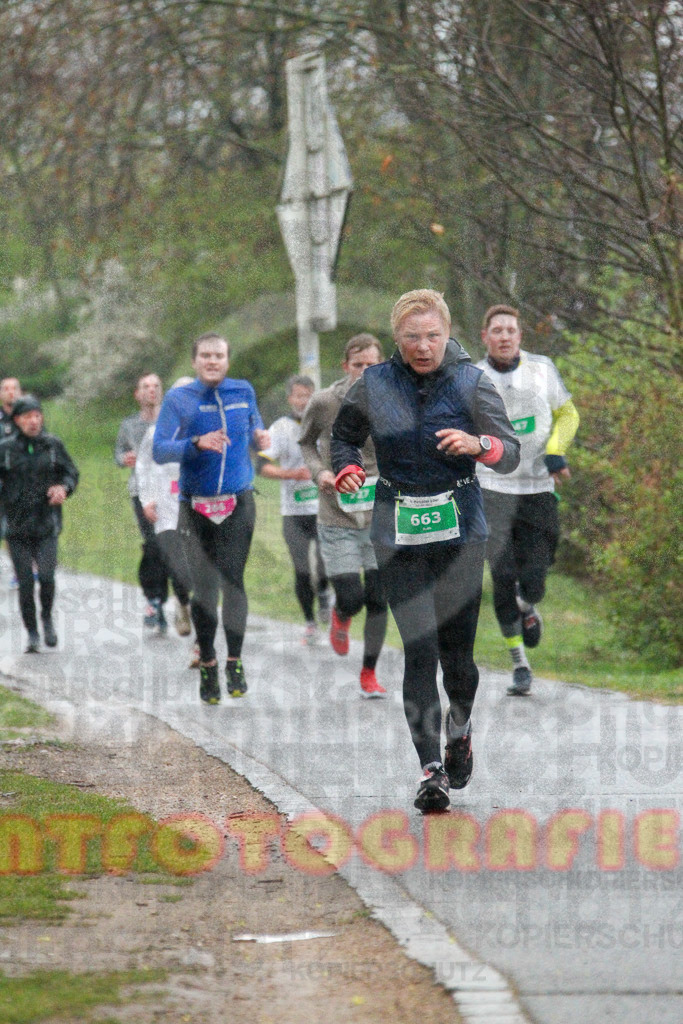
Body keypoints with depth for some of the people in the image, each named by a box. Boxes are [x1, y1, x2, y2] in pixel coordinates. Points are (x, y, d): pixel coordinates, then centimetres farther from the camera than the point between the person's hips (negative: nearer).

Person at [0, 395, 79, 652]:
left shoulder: (53, 445, 3)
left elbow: (71, 472, 12)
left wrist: (64, 488, -9)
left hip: (47, 525, 0)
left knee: (46, 576, -15)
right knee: (25, 583, -1)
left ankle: (47, 617, 14)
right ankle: (32, 634, 15)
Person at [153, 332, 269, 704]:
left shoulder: (243, 392, 7)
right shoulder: (178, 399, -1)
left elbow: (254, 430, 22)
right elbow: (160, 450, -9)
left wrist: (261, 438, -3)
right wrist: (198, 443, -26)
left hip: (238, 505, 1)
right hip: (196, 507, -1)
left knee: (232, 582, -7)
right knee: (203, 587, -1)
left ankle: (235, 663, 3)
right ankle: (207, 664, 14)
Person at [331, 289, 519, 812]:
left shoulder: (471, 382, -1)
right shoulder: (373, 385, 2)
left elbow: (512, 453, 0)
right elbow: (344, 435, 20)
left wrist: (478, 444, -21)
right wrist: (349, 468, -1)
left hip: (460, 528, 0)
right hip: (398, 530, 0)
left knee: (456, 648, 1)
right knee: (419, 647, -11)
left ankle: (461, 722, 34)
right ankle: (431, 767, -11)